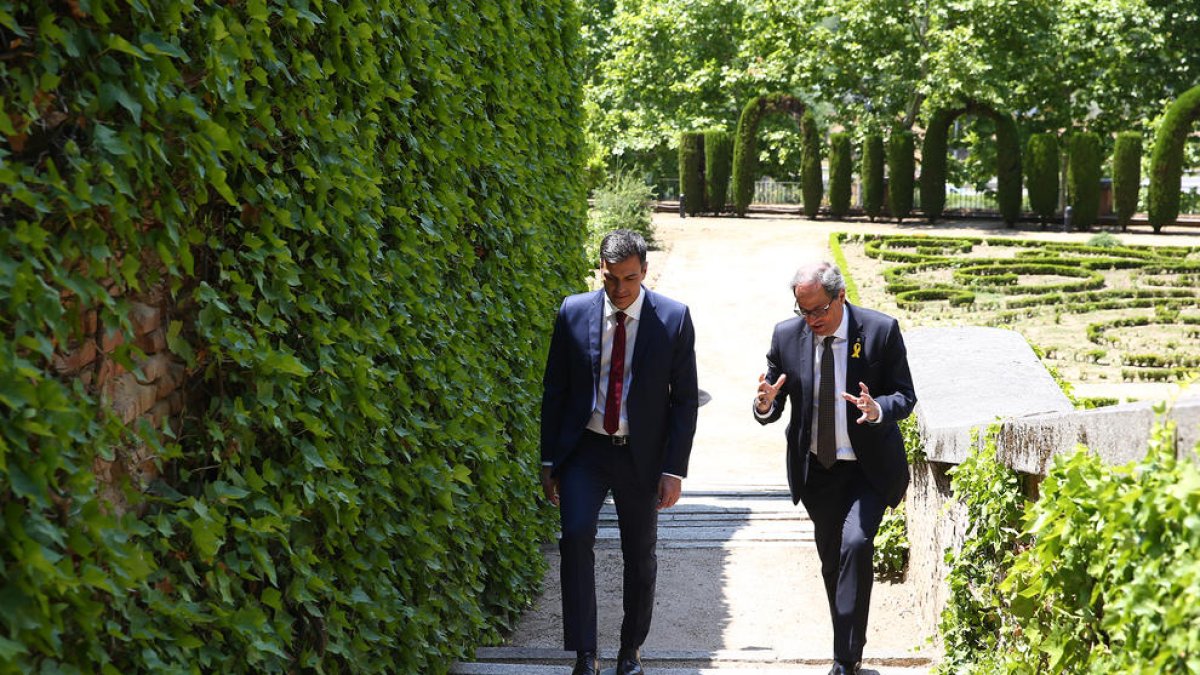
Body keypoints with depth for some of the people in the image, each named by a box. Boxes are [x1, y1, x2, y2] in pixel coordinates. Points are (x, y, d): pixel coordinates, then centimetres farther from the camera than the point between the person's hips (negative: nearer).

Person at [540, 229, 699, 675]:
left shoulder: (673, 318, -7)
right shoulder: (573, 312, -3)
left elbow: (685, 399, -3)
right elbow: (555, 389, 3)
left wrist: (675, 469, -8)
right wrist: (549, 461, 2)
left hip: (641, 455, 0)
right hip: (584, 450, 0)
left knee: (641, 555, 10)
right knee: (576, 536, -19)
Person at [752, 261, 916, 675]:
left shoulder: (881, 331, -12)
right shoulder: (787, 336, -5)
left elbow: (905, 396, -7)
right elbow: (772, 409, 2)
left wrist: (878, 409, -30)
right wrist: (765, 405, -23)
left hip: (868, 468, -3)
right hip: (816, 469, 4)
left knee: (856, 546, -21)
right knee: (831, 560, 13)